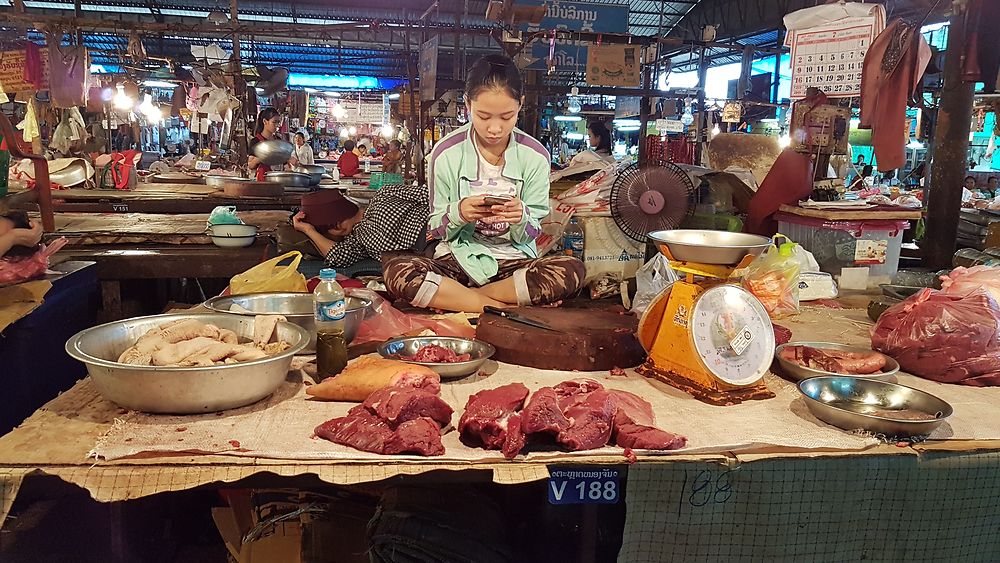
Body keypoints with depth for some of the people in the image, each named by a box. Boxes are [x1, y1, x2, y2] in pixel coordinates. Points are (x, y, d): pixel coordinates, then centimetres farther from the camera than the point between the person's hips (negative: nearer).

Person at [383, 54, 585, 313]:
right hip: (458, 259, -1)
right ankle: (502, 309, -20)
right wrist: (457, 213, -21)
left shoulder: (535, 156, -4)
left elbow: (530, 234, 1)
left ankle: (449, 296, -19)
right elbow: (436, 229, 2)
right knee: (395, 271, -31)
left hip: (513, 260, 1)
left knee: (572, 270, -30)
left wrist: (521, 217, -22)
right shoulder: (446, 153, -5)